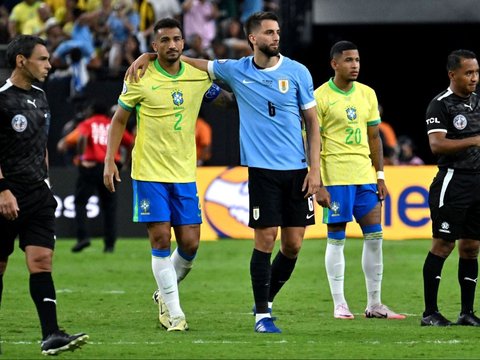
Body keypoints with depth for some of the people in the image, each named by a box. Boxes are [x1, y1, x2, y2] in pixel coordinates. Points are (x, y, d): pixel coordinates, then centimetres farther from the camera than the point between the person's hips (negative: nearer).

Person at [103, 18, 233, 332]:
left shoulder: (199, 76, 3)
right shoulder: (140, 79, -5)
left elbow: (226, 98, 19)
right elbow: (119, 120, 3)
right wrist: (110, 161, -4)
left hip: (185, 173, 3)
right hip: (149, 173, -3)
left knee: (190, 244, 1)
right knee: (160, 240, -6)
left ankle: (166, 294, 27)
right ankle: (174, 312, 1)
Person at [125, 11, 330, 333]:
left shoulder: (297, 72, 2)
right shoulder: (236, 71, 2)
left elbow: (312, 122, 6)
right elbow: (188, 62, 13)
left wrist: (315, 169, -1)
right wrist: (147, 56, -1)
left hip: (297, 169, 1)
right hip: (262, 169, -1)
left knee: (292, 245, 2)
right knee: (265, 239, -6)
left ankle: (267, 300, 23)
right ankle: (262, 314, 3)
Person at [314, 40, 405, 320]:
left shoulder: (367, 94, 11)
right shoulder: (321, 97, -6)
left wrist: (380, 175, 11)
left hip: (365, 175, 5)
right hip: (335, 176, -5)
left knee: (375, 237, 3)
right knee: (336, 239, -1)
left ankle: (374, 304, 10)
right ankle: (339, 305, 5)